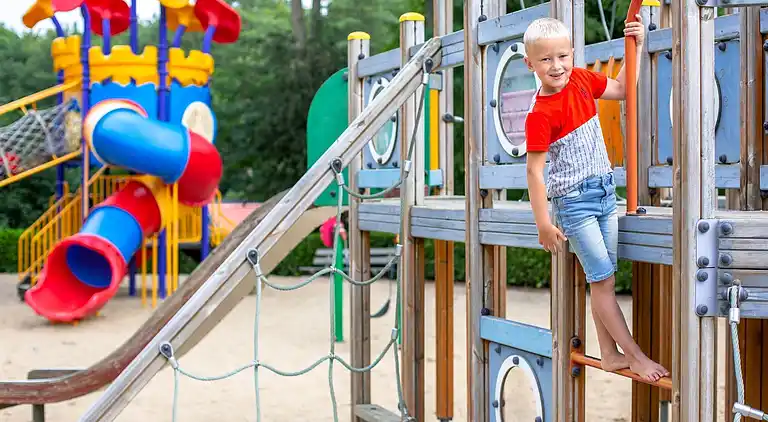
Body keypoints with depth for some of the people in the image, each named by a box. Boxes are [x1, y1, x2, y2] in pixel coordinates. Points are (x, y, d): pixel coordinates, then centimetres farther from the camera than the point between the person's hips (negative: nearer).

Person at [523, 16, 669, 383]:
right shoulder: (540, 114, -17)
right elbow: (534, 170, -16)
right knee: (603, 280, -3)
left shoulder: (581, 80, 1)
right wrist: (544, 225, -17)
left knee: (604, 280, 11)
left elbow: (623, 88, 19)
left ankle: (610, 354, 19)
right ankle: (636, 356, 3)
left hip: (605, 192, 7)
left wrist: (636, 45, 8)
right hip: (574, 201, -7)